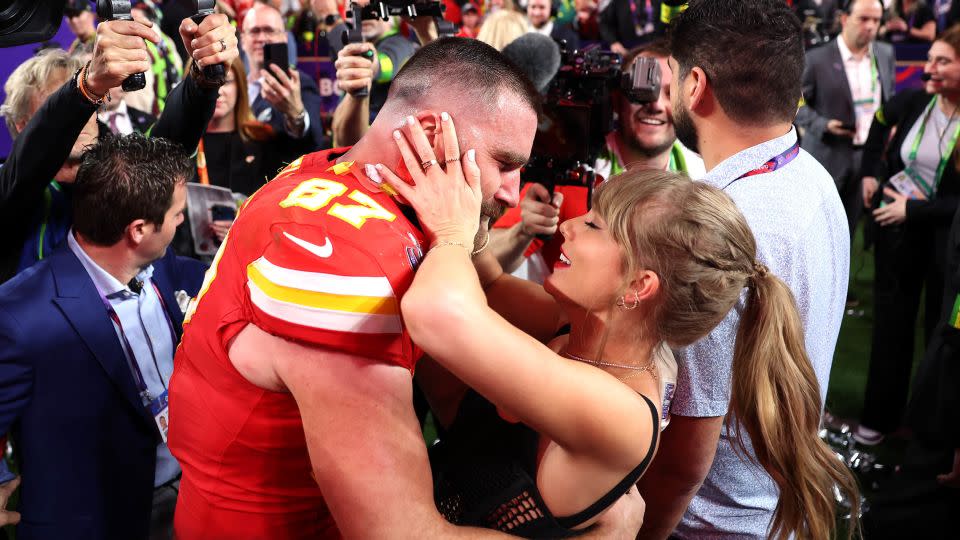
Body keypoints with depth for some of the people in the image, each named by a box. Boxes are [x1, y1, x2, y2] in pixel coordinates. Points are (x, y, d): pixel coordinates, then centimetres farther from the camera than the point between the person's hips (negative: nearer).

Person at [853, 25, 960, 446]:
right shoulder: (914, 101, -8)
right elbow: (883, 119, 17)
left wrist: (913, 210, -20)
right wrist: (870, 170, 10)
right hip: (897, 229, 4)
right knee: (891, 323, 14)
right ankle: (881, 414, 30)